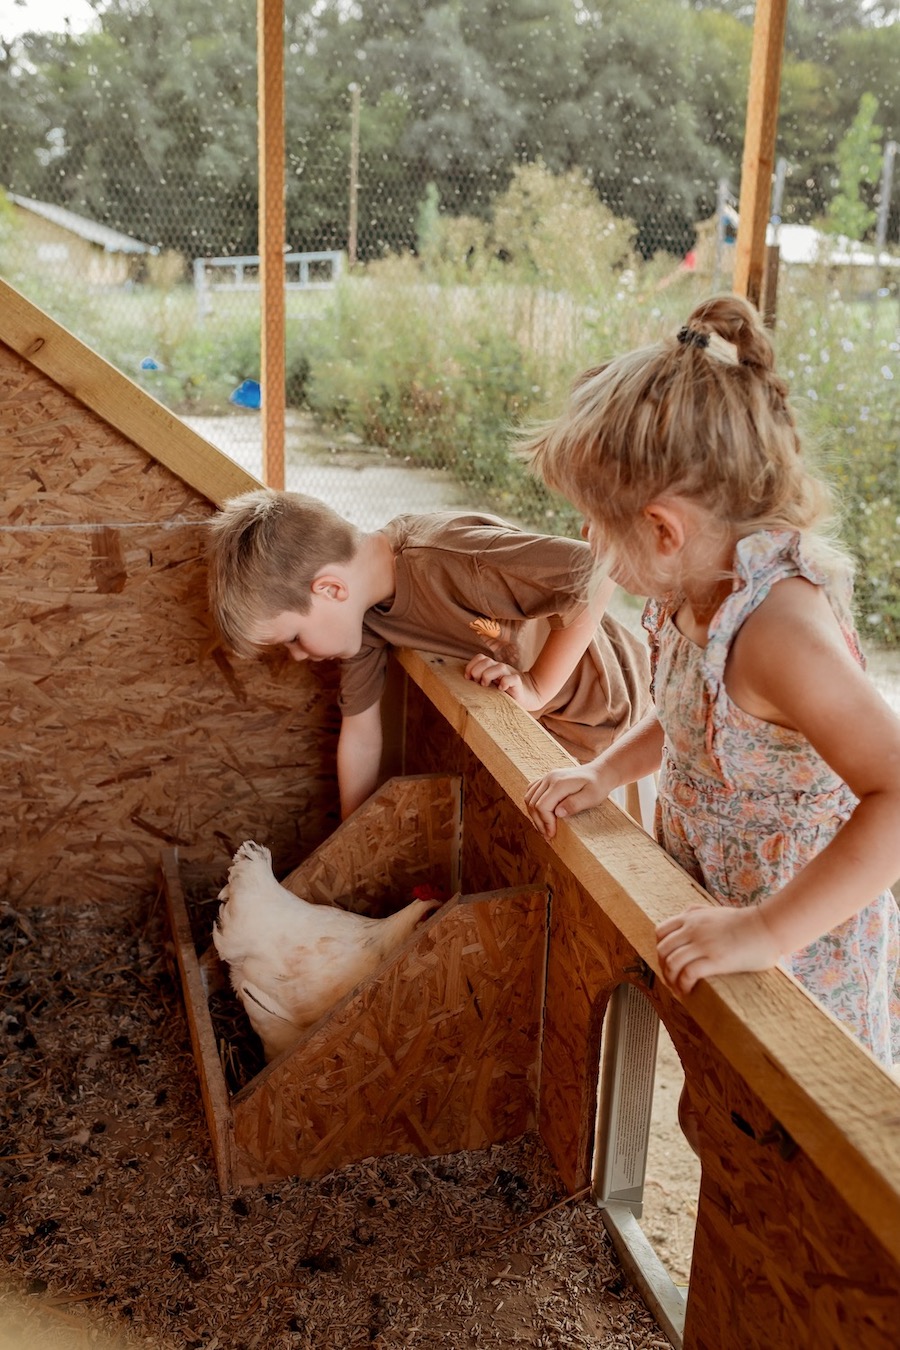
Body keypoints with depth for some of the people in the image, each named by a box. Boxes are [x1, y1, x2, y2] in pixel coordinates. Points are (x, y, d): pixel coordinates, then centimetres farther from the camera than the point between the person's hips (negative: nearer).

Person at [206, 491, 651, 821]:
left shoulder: (449, 560, -38)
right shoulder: (359, 615, -12)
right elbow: (359, 736, -1)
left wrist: (536, 687, -33)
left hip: (595, 705, -6)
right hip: (518, 720, 6)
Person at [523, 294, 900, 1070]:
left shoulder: (778, 622, -33)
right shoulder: (698, 592, -5)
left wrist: (765, 930, -40)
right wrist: (604, 773, -2)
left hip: (798, 966, -8)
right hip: (712, 932, 8)